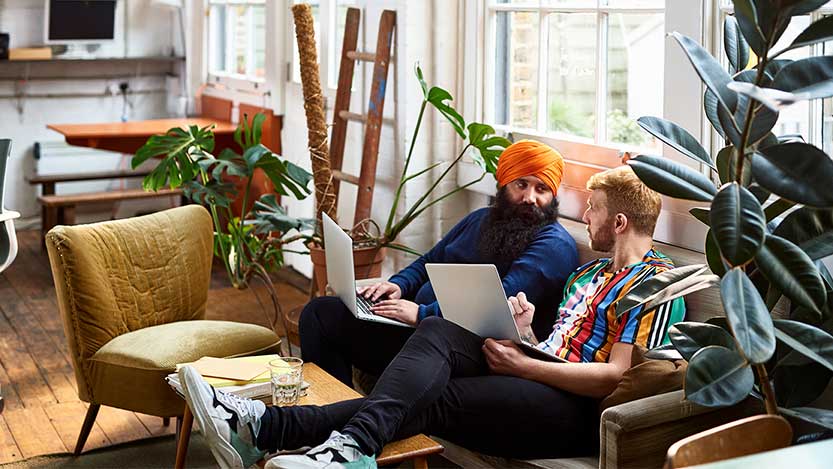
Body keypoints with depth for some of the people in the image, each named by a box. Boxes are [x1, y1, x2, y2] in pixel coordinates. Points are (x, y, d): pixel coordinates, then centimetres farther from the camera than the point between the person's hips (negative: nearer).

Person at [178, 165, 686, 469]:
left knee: (428, 399, -25)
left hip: (575, 413, -7)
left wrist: (522, 364, -15)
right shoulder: (588, 274, 26)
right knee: (437, 331, -16)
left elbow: (614, 376, -15)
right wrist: (524, 334, 2)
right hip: (540, 383, 7)